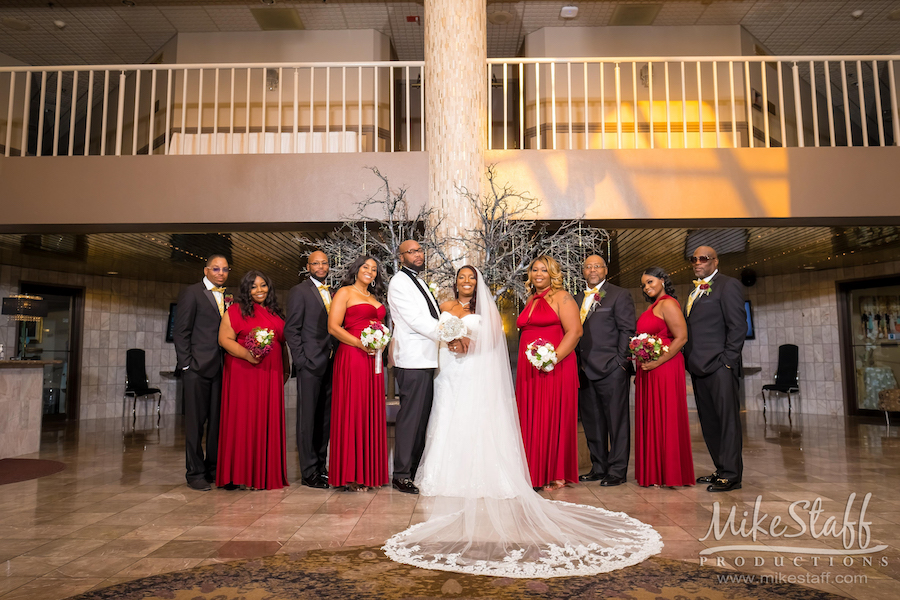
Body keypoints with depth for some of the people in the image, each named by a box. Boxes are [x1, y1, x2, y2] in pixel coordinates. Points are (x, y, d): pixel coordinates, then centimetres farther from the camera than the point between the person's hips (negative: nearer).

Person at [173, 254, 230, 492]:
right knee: (195, 421, 1)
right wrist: (186, 364, -9)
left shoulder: (227, 297, 16)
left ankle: (214, 469, 19)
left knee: (218, 421, 8)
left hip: (221, 368, 5)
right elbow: (180, 332, -3)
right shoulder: (192, 293, 0)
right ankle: (195, 473, 9)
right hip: (198, 367, -5)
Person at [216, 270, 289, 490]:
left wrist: (285, 370, 16)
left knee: (269, 421, 5)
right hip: (243, 373, -4)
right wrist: (246, 354, -20)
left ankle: (266, 474, 14)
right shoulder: (236, 311, 1)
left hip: (271, 375, 5)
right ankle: (239, 473, 6)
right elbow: (224, 339, -6)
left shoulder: (276, 313, 16)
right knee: (242, 420, -3)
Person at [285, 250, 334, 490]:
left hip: (330, 364, 6)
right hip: (311, 363, -6)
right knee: (308, 418, -1)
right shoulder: (299, 291, -1)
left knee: (326, 417, 10)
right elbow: (291, 329, -6)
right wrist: (301, 360, -12)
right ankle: (309, 472, 6)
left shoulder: (331, 294, 18)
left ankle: (321, 465, 21)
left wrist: (337, 357, 6)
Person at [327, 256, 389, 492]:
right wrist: (359, 343, -17)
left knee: (372, 412, 7)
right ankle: (349, 475, 0)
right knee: (351, 411, -6)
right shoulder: (344, 293, 1)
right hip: (351, 357, -7)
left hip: (373, 359, 7)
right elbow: (333, 327, -8)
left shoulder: (374, 298, 22)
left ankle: (369, 472, 14)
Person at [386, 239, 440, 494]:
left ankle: (415, 470, 20)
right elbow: (417, 320, -15)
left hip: (426, 359, 9)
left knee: (422, 417, 11)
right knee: (410, 417, -6)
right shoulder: (399, 283, -7)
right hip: (412, 360, -9)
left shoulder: (419, 282, 21)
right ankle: (401, 475, 3)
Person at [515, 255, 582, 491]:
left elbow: (575, 331, -12)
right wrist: (525, 363, 11)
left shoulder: (561, 297, -3)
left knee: (553, 418, -2)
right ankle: (535, 474, 15)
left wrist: (553, 358, -21)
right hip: (529, 369, 7)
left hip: (555, 368, -7)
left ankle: (556, 476, 8)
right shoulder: (531, 300, 18)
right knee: (530, 419, 6)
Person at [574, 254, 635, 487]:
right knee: (592, 422, 12)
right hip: (585, 370, 6)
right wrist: (578, 363, 7)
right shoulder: (577, 299, 18)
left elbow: (627, 330, -5)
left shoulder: (619, 295, 1)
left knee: (616, 421, 1)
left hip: (611, 370, -6)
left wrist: (621, 361, -12)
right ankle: (599, 468, 24)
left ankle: (617, 471, 9)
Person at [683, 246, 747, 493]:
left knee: (727, 419, -3)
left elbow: (738, 326, -10)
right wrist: (689, 359, 10)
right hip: (699, 367, 8)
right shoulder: (695, 291, 20)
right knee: (708, 421, 11)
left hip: (719, 366, -8)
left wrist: (728, 359, -14)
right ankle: (721, 470, 20)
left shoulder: (728, 285, -3)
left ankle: (731, 475, 1)